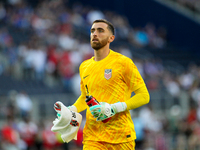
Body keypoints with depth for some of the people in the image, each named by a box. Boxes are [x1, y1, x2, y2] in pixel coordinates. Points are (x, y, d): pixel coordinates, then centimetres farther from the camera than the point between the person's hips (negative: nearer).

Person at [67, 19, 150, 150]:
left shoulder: (123, 63, -3)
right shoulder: (84, 67, 13)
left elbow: (144, 96, -4)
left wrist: (115, 108, -16)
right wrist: (71, 110, 9)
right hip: (92, 138, 3)